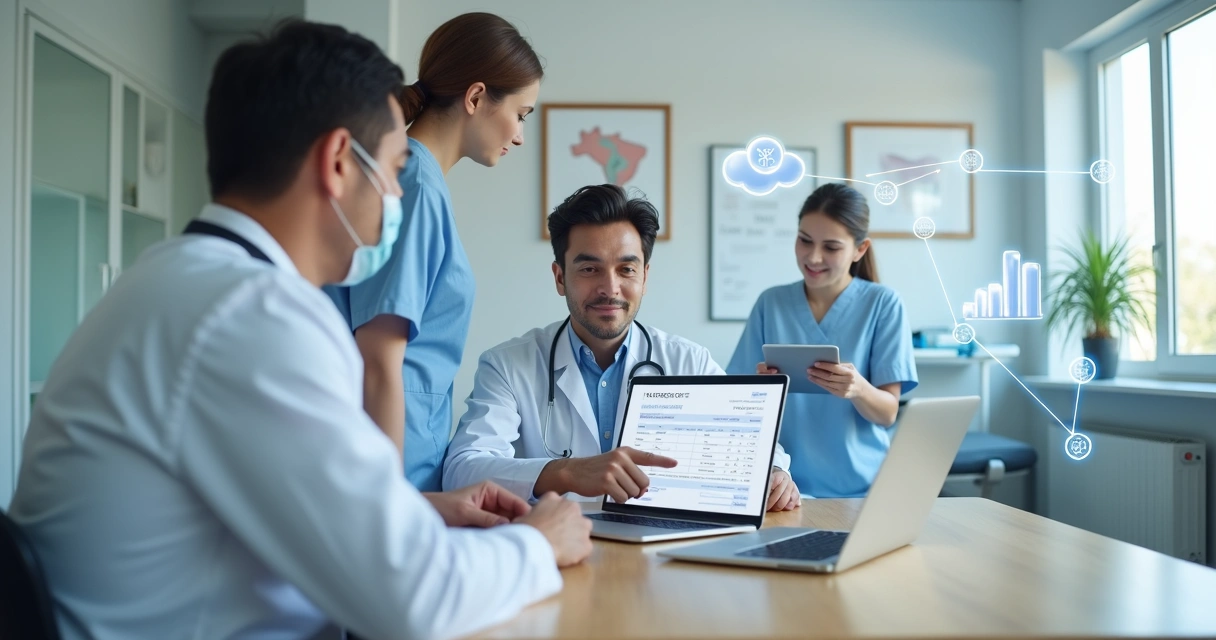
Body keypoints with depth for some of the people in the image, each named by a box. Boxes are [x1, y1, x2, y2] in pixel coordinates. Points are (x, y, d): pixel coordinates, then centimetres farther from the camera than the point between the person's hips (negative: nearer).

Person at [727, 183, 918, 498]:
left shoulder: (883, 304, -1)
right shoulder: (771, 303, 5)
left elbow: (888, 413, -3)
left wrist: (859, 389, -24)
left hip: (861, 487, 0)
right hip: (786, 483, 1)